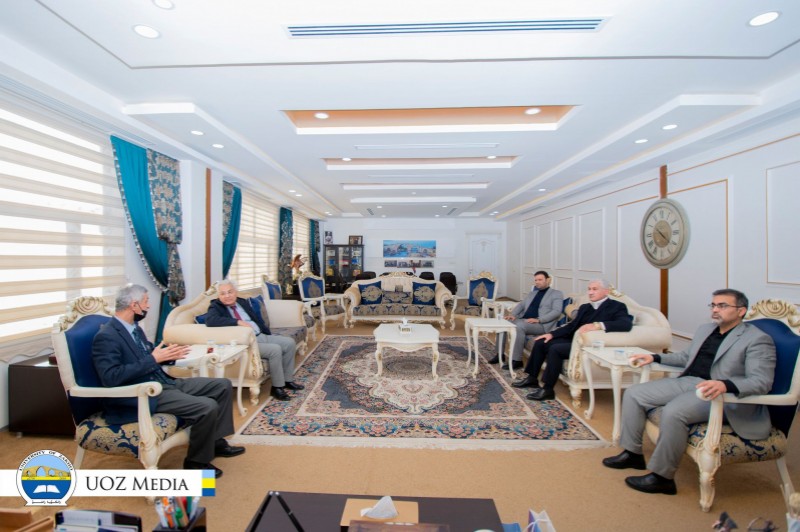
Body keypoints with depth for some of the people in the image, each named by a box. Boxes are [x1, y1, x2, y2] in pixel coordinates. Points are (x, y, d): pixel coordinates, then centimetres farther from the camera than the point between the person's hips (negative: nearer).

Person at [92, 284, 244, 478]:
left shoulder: (134, 327, 11)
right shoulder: (106, 337, -17)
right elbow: (111, 377, -26)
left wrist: (167, 355, 1)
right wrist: (154, 359, -24)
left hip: (163, 382, 9)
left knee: (223, 385, 4)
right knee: (207, 407, -26)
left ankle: (216, 440, 15)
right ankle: (196, 462, -1)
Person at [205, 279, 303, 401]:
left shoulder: (242, 302, 14)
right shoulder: (216, 307, -6)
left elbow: (257, 318, 19)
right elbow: (210, 321, -29)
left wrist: (269, 335, 8)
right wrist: (238, 322, -30)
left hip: (261, 336, 8)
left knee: (289, 343, -2)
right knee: (275, 349, -27)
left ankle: (287, 380, 9)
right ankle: (277, 387, -10)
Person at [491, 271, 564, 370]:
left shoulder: (556, 294, 5)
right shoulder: (533, 293, 26)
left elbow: (556, 312, -9)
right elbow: (521, 304, 21)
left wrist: (538, 320, -21)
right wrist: (513, 314, -1)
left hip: (541, 325, -7)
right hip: (523, 320, 7)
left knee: (519, 326, -34)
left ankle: (517, 360, -27)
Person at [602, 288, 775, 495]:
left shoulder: (758, 339, -4)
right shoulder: (705, 329, 20)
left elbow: (762, 381, -16)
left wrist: (726, 384, -35)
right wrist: (655, 357, 17)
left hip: (715, 393, -8)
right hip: (685, 381, 8)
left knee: (673, 412, -34)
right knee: (633, 394, -5)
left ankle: (662, 477, -16)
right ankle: (632, 453, 7)